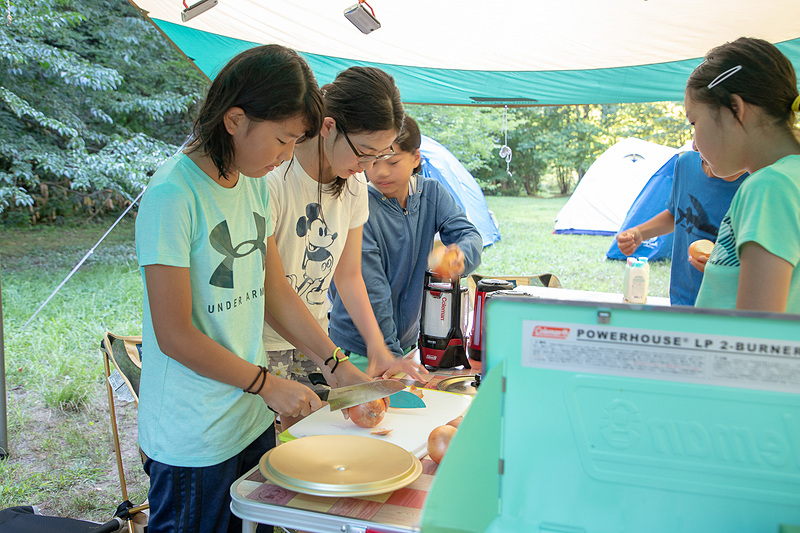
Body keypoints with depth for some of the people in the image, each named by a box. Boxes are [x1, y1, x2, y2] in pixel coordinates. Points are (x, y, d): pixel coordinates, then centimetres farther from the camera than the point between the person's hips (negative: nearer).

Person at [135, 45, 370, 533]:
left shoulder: (255, 183, 4)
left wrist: (337, 363, 7)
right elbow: (174, 335, -20)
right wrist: (268, 384, -13)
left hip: (254, 418, 7)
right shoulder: (173, 195, -21)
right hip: (194, 439, -7)